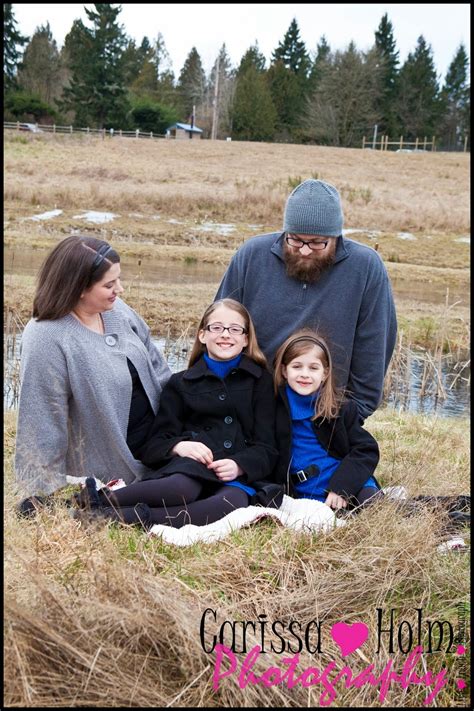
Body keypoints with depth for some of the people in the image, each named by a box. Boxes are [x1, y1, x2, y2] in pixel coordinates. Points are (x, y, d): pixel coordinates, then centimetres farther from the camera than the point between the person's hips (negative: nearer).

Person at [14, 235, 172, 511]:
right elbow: (44, 417, -21)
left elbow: (157, 368, 5)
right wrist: (43, 489, -15)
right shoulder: (46, 339, -26)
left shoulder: (117, 310, -5)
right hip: (109, 469, -6)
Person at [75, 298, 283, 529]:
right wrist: (178, 446, -13)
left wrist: (239, 465, -13)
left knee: (235, 501, -38)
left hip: (238, 475, 0)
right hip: (189, 468, 0)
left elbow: (266, 448, 9)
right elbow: (152, 445, 10)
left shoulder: (260, 381, 17)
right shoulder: (181, 383, 19)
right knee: (182, 488, -39)